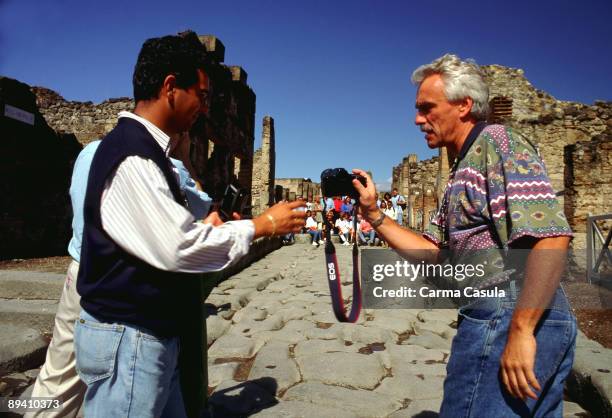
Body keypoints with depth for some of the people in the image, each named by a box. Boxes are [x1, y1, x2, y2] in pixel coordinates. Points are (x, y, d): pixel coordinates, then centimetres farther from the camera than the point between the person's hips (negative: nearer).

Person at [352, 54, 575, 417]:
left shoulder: (497, 142, -9)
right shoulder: (463, 171, 20)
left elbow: (551, 235, -21)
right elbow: (433, 254, 15)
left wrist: (521, 330, -24)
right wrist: (374, 215, 7)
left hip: (507, 316, -10)